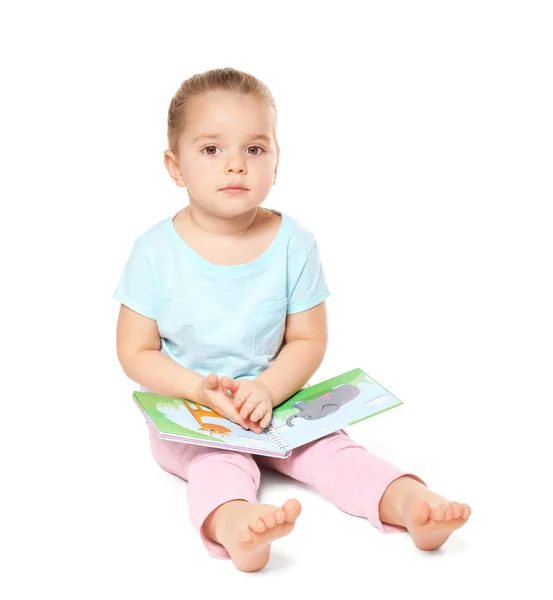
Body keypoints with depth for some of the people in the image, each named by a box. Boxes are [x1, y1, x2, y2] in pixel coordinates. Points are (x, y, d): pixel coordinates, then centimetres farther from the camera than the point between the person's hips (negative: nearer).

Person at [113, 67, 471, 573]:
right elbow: (136, 353, -5)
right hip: (185, 415, -2)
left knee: (326, 444, -20)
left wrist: (266, 389, -21)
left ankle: (406, 499, -33)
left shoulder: (294, 243, -5)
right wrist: (201, 390, -22)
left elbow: (308, 341, -2)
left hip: (273, 402, 3)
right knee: (219, 459, -30)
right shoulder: (156, 250, -9)